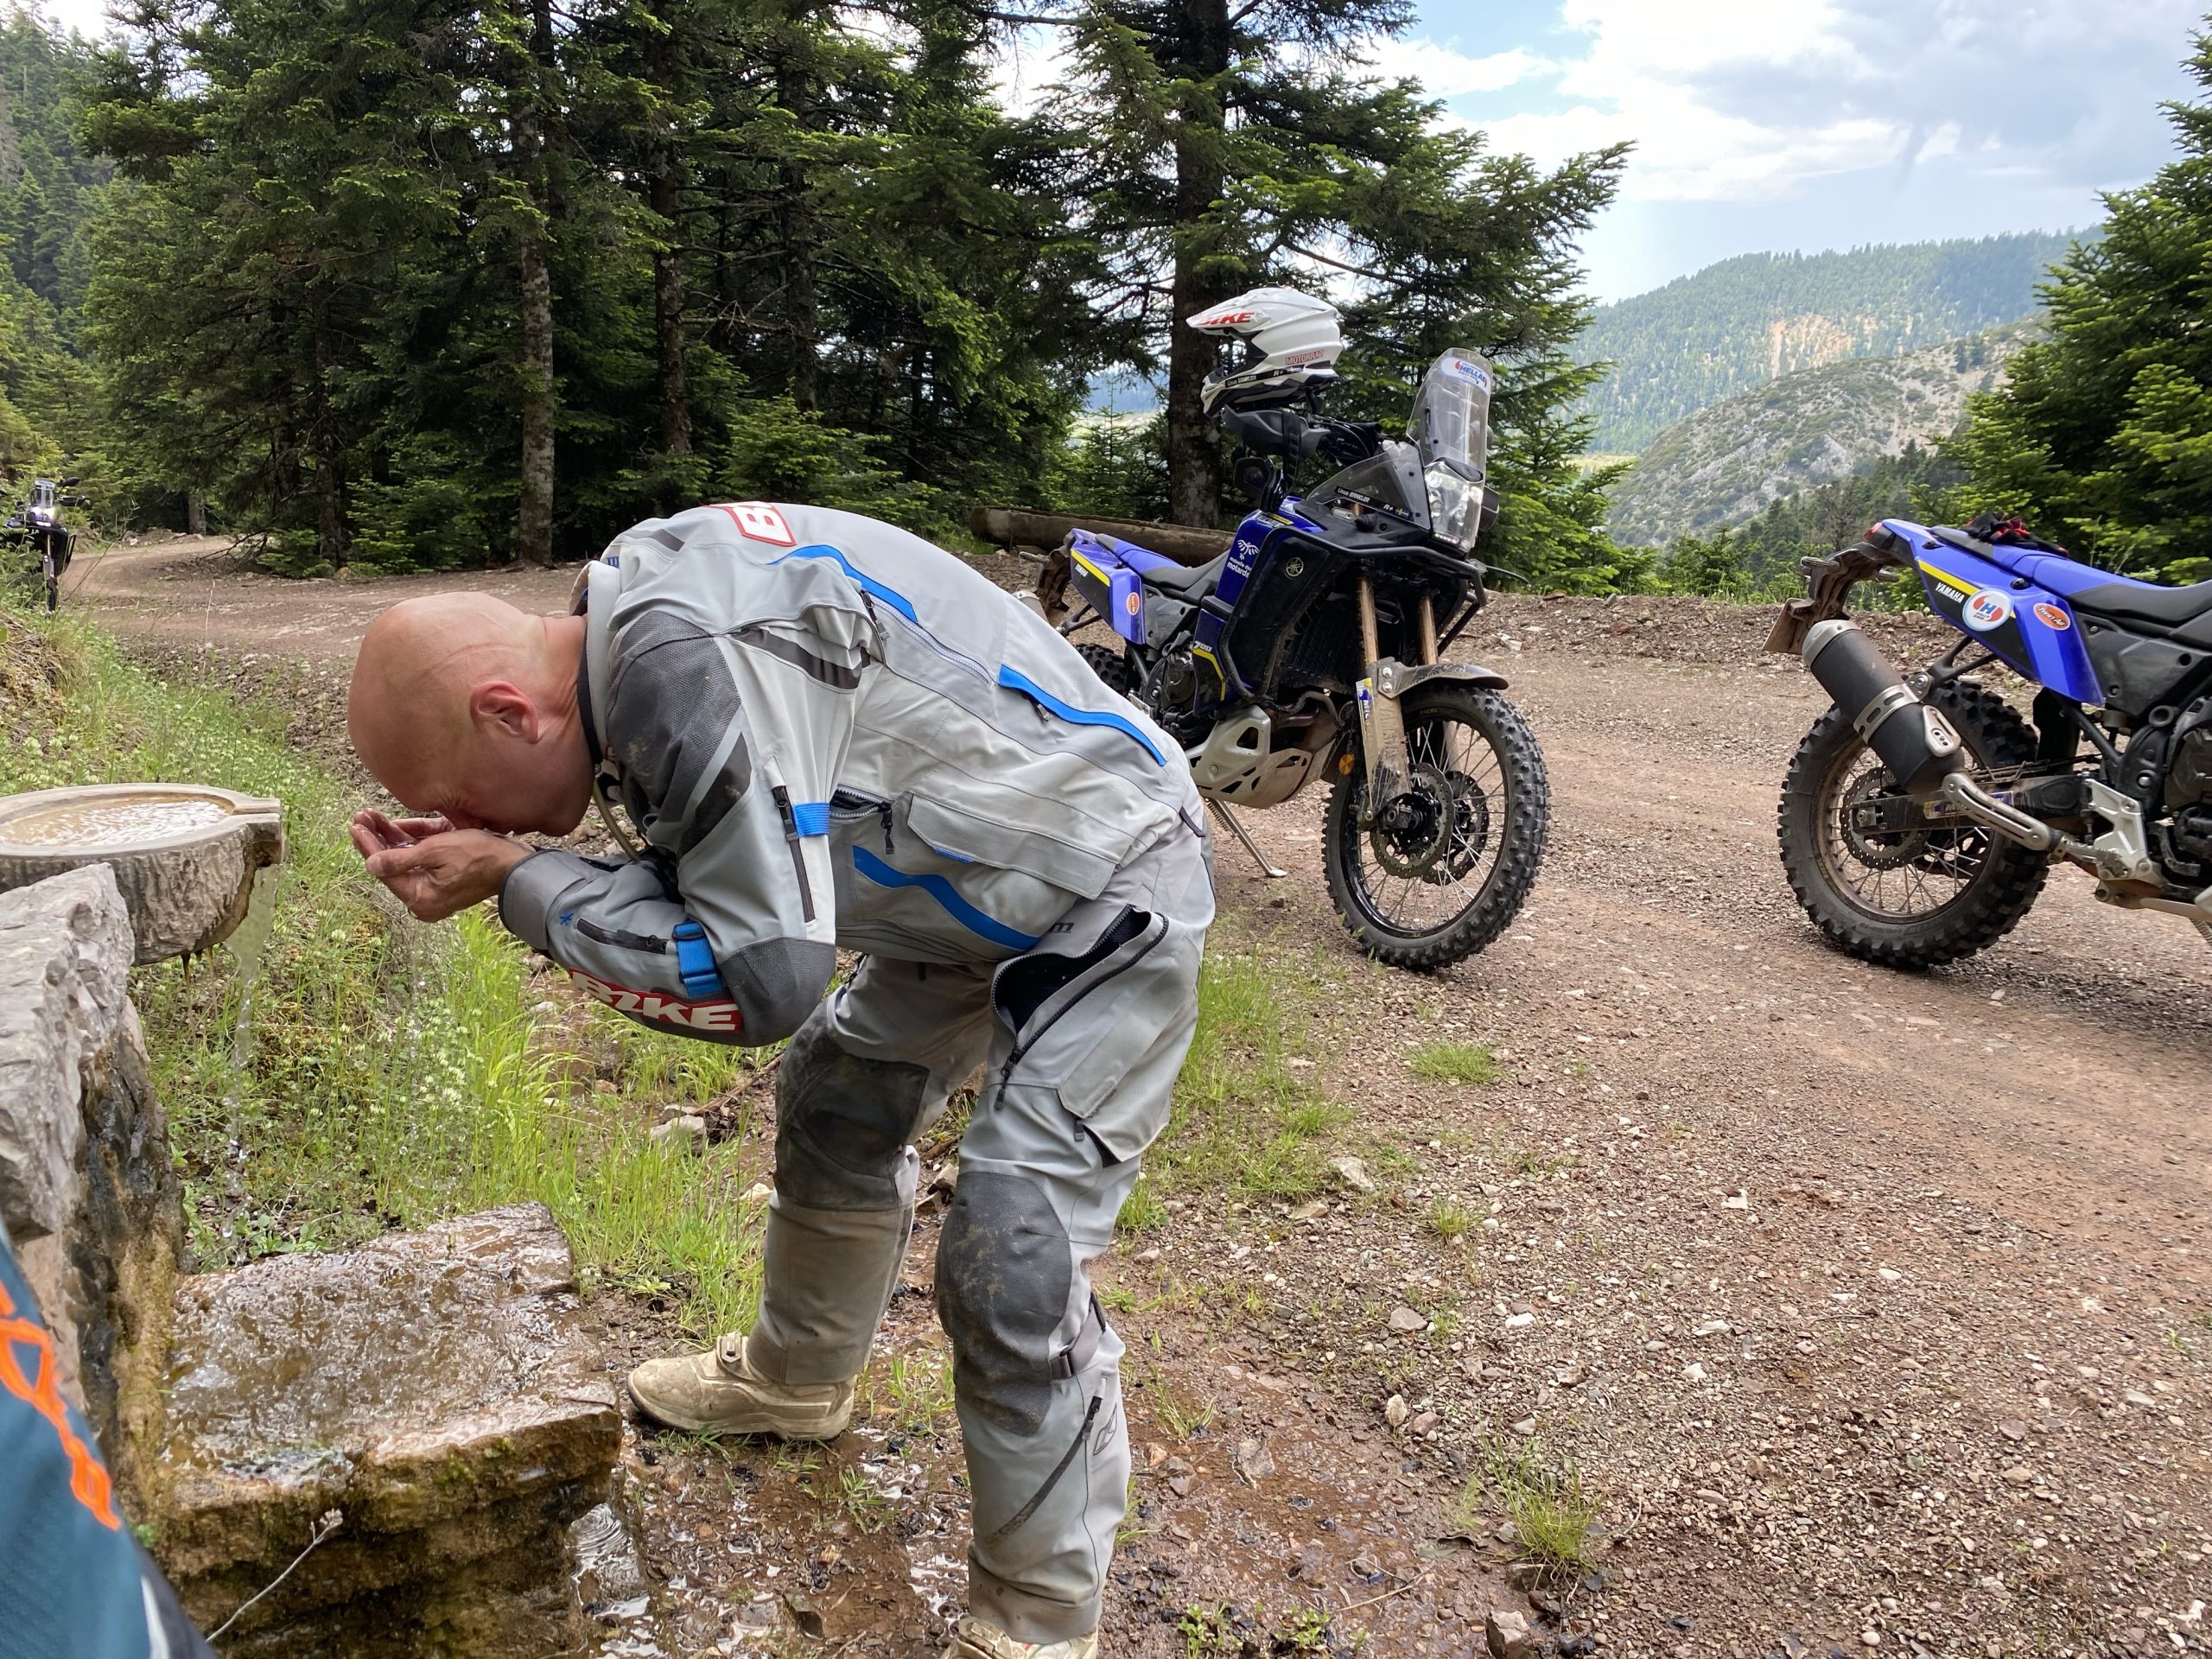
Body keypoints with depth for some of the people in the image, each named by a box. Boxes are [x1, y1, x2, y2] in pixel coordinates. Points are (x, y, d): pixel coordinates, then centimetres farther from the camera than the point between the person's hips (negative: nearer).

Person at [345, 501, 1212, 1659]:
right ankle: (798, 1378, 48)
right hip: (977, 880, 10)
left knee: (1012, 1271, -11)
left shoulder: (682, 656, -32)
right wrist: (508, 860, -15)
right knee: (834, 1110, 22)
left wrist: (514, 880, -22)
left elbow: (763, 975, -30)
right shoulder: (633, 620, -3)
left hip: (1105, 900, -10)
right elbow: (721, 874, 1)